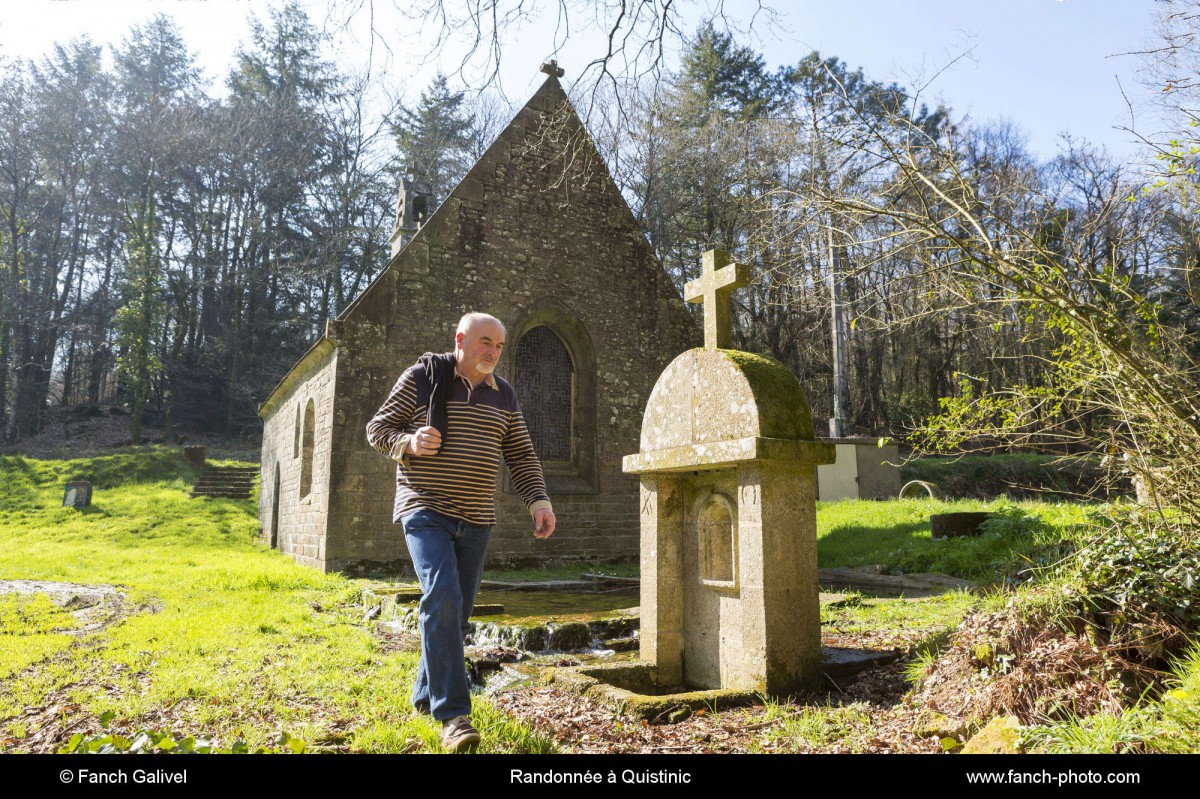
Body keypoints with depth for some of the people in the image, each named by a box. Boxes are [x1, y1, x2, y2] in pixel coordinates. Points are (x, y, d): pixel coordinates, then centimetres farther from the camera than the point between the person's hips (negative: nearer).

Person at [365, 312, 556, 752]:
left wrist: (539, 502, -6)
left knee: (456, 612, 9)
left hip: (475, 519, 5)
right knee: (442, 596, -23)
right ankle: (452, 714, -19)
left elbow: (521, 456, 8)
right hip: (425, 511, -5)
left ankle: (425, 698, 28)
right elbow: (378, 428, 1)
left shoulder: (503, 395, 9)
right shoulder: (423, 376, -3)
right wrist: (409, 443, -21)